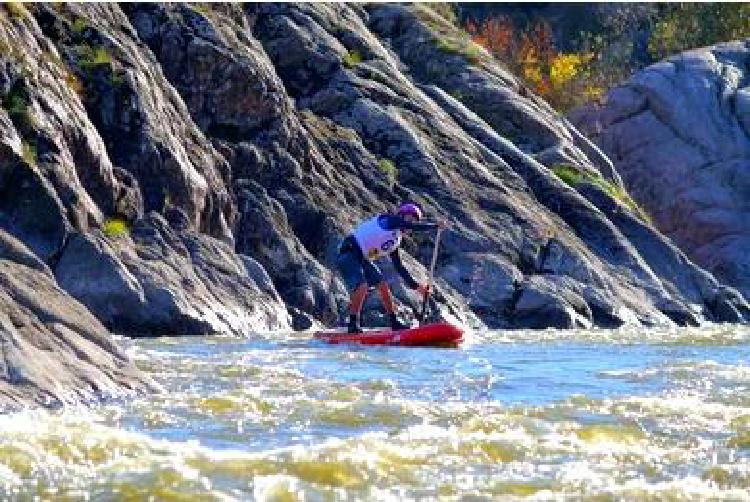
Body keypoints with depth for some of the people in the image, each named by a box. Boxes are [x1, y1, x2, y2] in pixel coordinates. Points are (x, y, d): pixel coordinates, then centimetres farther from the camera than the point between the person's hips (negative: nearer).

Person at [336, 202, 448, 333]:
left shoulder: (395, 241, 16)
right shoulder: (389, 219, -6)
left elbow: (399, 267, 19)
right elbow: (412, 227, -18)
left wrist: (416, 285, 14)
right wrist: (436, 225, -9)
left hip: (362, 259, 9)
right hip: (349, 254, -9)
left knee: (383, 286, 5)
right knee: (362, 287, -24)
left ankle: (394, 322, 12)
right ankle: (353, 325, -17)